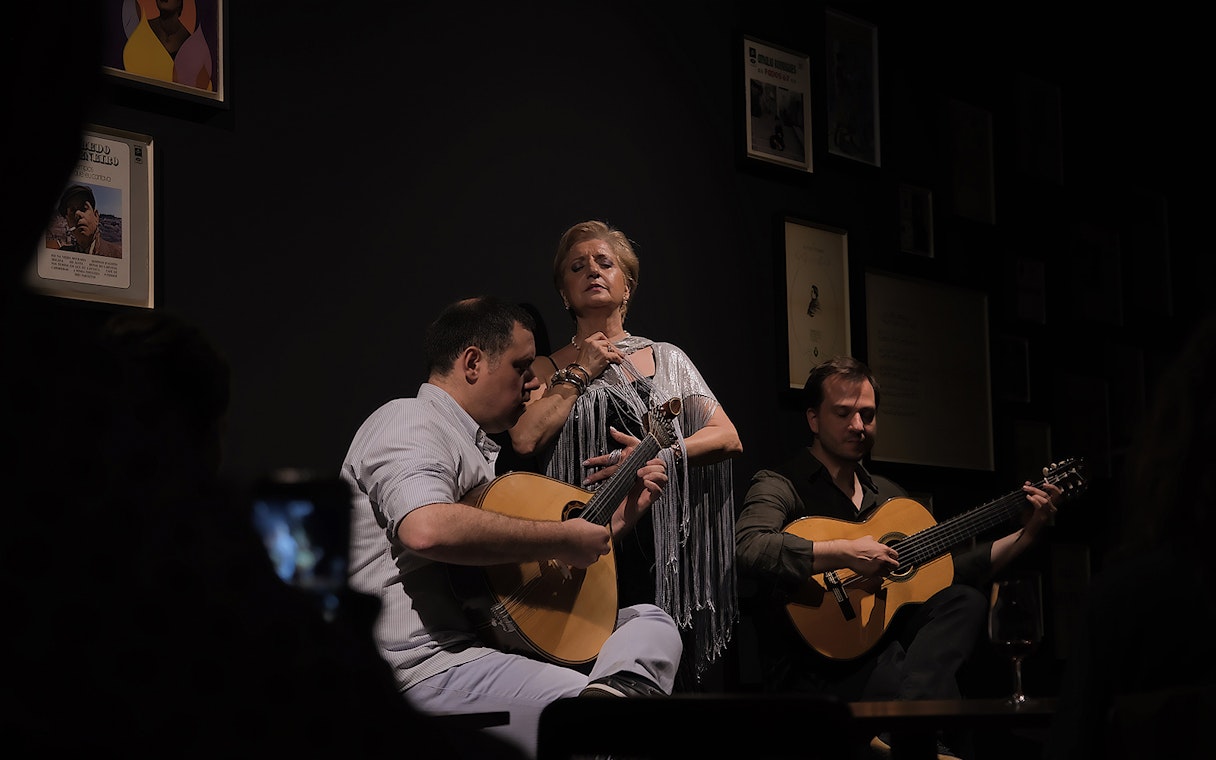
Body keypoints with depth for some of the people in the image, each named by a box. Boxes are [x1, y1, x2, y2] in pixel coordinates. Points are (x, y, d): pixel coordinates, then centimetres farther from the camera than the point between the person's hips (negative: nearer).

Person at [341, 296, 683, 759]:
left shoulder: (479, 450, 27)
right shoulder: (409, 422, -6)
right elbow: (427, 528, -29)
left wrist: (620, 516, 22)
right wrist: (562, 539, -20)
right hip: (427, 668, -11)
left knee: (650, 620, 3)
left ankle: (615, 689, -22)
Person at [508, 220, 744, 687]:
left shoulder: (666, 359, 17)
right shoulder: (548, 368, 12)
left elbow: (728, 438, 7)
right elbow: (525, 439, -8)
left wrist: (660, 454, -9)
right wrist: (579, 373, 0)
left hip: (661, 545, 2)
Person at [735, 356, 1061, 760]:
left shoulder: (886, 494, 20)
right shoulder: (780, 487, -5)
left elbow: (946, 571, 21)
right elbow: (749, 549, -27)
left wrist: (1026, 534, 15)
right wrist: (846, 553, -29)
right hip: (816, 669, -8)